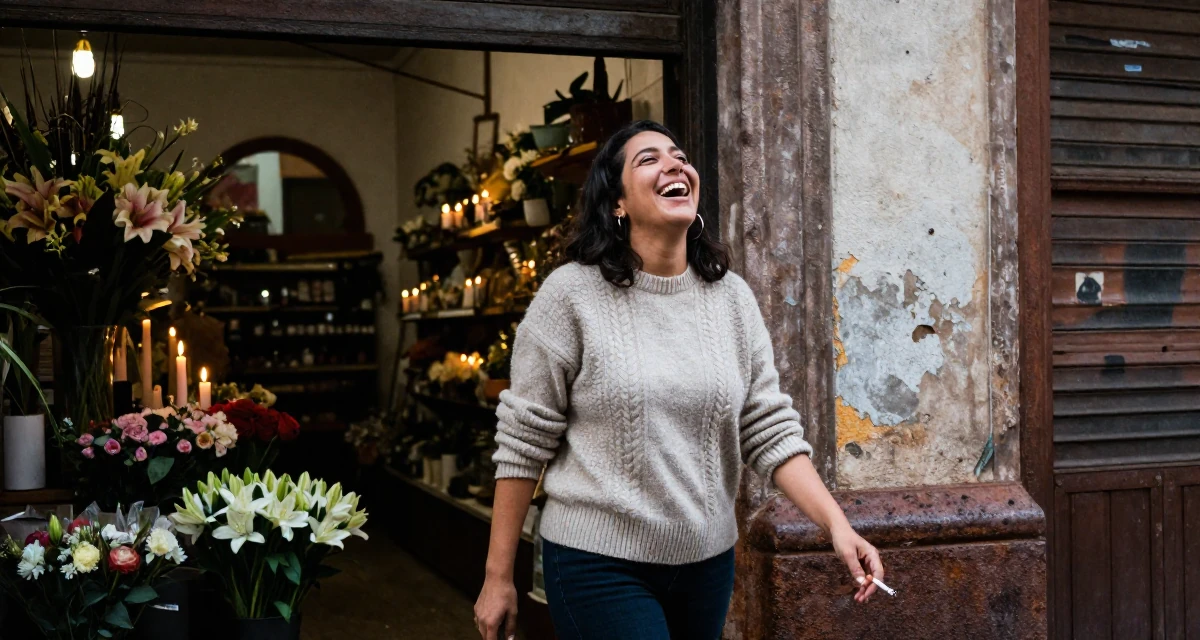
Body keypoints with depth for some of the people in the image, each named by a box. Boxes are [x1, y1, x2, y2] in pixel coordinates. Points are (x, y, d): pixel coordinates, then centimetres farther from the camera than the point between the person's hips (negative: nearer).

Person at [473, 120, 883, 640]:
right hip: (599, 563, -4)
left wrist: (837, 525, -12)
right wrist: (498, 577, -6)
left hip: (707, 560, 4)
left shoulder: (731, 297, 2)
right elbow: (524, 442, -7)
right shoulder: (573, 293, -10)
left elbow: (770, 430, 1)